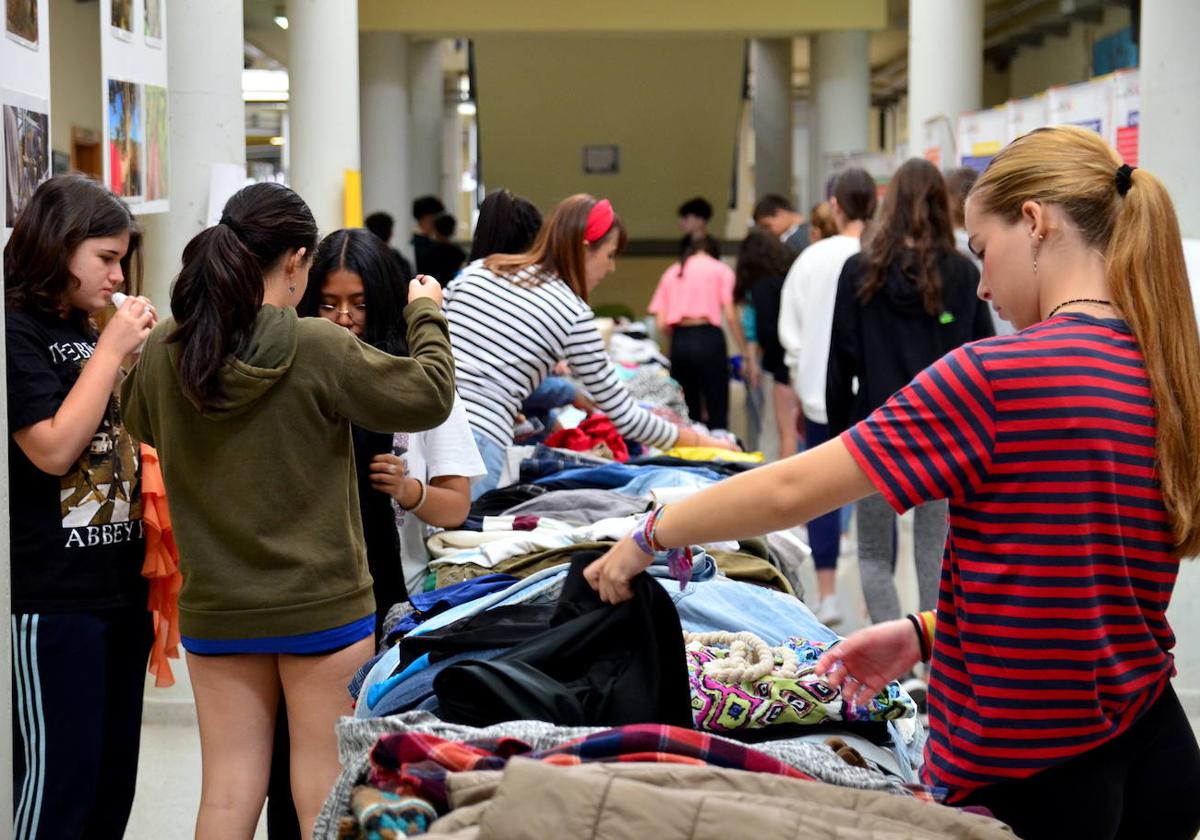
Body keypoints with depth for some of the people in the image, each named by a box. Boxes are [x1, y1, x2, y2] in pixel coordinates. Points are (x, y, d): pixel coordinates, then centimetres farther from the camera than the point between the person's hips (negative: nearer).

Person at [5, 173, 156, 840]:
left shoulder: (84, 333, 15)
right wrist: (111, 350, -15)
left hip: (120, 585, 9)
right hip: (54, 601, -8)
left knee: (113, 783, 12)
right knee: (58, 782, -4)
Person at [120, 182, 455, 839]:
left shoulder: (163, 351, -5)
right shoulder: (318, 349, -18)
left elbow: (140, 425, 16)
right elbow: (429, 396, -9)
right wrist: (427, 316, 9)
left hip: (214, 612, 4)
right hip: (322, 606, -4)